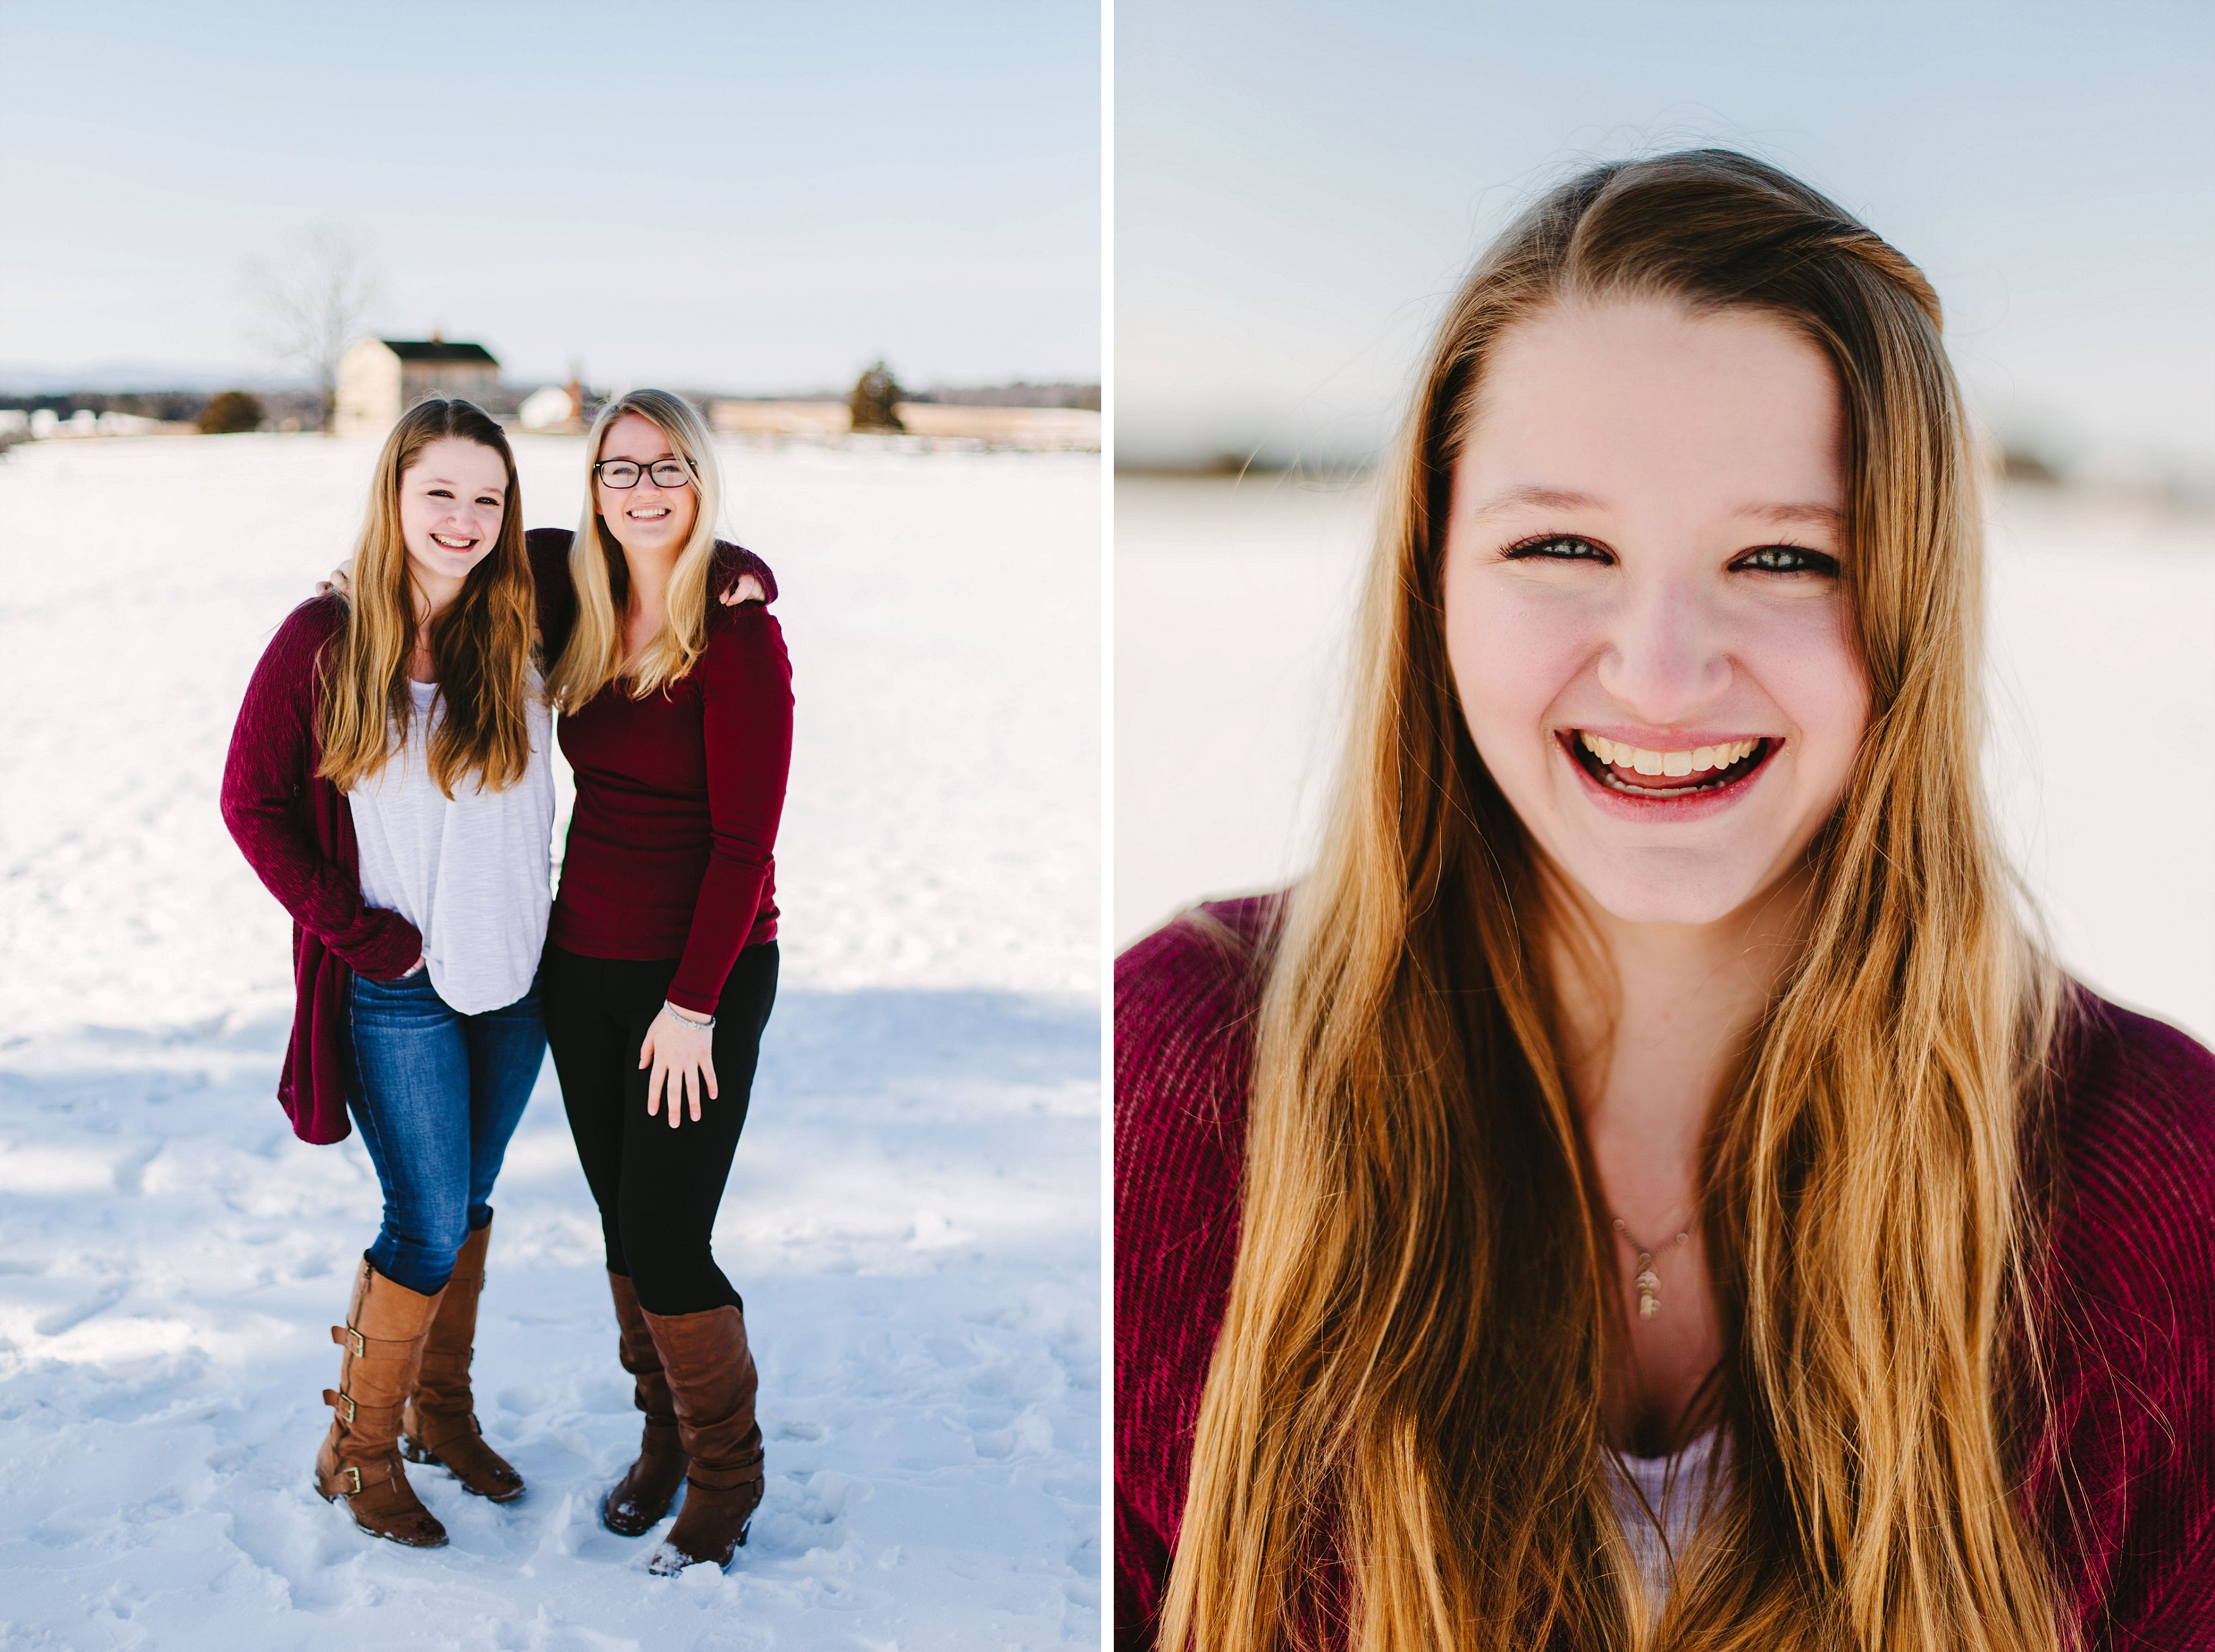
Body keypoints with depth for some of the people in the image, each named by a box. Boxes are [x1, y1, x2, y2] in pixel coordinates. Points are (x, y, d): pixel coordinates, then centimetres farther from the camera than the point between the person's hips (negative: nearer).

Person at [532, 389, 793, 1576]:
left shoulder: (738, 634, -13)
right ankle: (664, 1441, 33)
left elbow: (744, 841, -14)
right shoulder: (579, 605, 4)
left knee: (665, 1242, -3)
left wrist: (692, 1004, -16)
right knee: (622, 1224, 14)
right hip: (582, 965, 6)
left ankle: (725, 1479, 17)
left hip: (703, 978, -6)